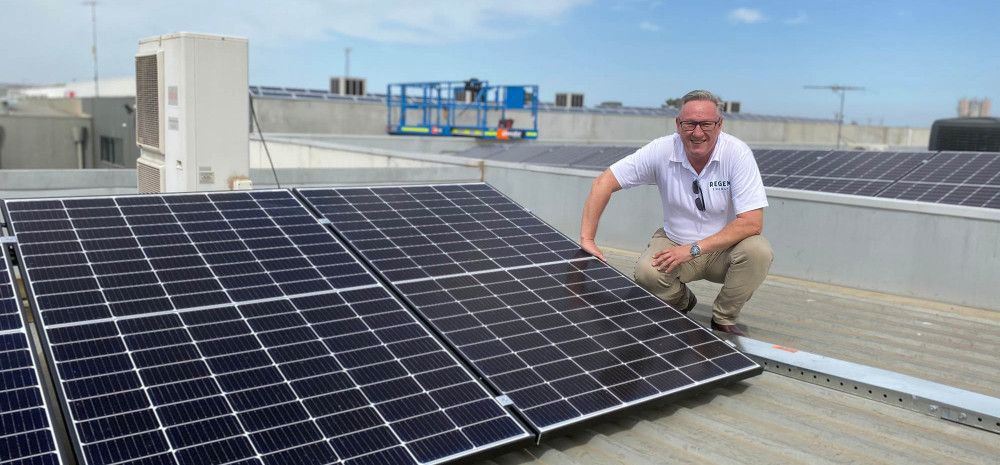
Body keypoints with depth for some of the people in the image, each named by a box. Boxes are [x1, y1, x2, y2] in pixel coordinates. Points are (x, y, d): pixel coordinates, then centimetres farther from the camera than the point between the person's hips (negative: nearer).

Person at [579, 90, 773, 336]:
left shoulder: (737, 153, -19)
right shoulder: (662, 151, -15)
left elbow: (752, 222, -23)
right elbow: (604, 182, -14)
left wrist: (693, 249, -28)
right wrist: (587, 239, -21)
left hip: (724, 247, 0)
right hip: (674, 241, 0)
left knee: (759, 251, -31)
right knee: (646, 273, -29)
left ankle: (723, 320, -2)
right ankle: (682, 303, 9)